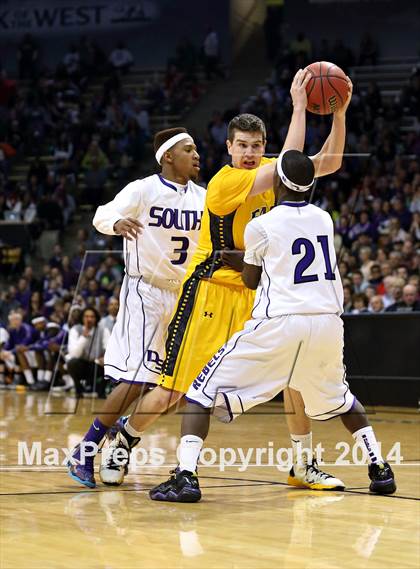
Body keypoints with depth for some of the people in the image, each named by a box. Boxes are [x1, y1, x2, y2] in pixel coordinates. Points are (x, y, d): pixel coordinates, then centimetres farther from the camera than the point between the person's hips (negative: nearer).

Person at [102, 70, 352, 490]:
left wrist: (339, 113, -11)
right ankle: (123, 443, 21)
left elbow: (329, 162, 2)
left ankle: (303, 466, 7)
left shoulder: (266, 170, 3)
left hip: (254, 289, 7)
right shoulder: (226, 180, -21)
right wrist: (298, 107, -28)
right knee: (172, 391, -5)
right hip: (211, 288, -7)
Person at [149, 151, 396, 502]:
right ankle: (380, 469, 22)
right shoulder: (325, 219, 13)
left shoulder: (261, 226, 0)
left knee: (205, 389, 4)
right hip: (328, 322, 5)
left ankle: (186, 476, -10)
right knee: (338, 398, 31)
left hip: (278, 325, -5)